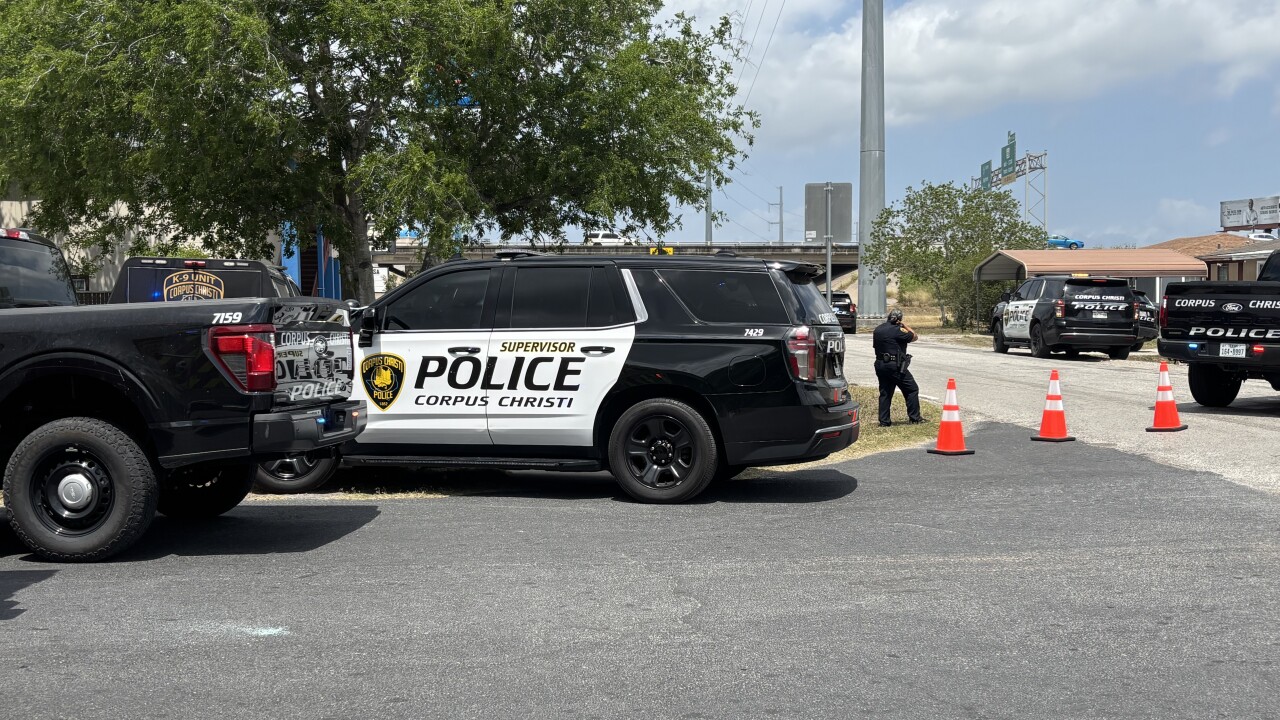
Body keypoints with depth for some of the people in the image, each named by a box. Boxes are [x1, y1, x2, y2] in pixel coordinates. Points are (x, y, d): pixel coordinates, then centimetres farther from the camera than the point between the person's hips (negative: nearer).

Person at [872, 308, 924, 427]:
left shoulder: (877, 330, 8)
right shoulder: (897, 330, -14)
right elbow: (915, 337, -4)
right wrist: (905, 326, 5)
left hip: (880, 365, 7)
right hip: (895, 366, -7)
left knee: (885, 393, 12)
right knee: (912, 389, 5)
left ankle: (884, 421, 8)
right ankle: (914, 417, 7)